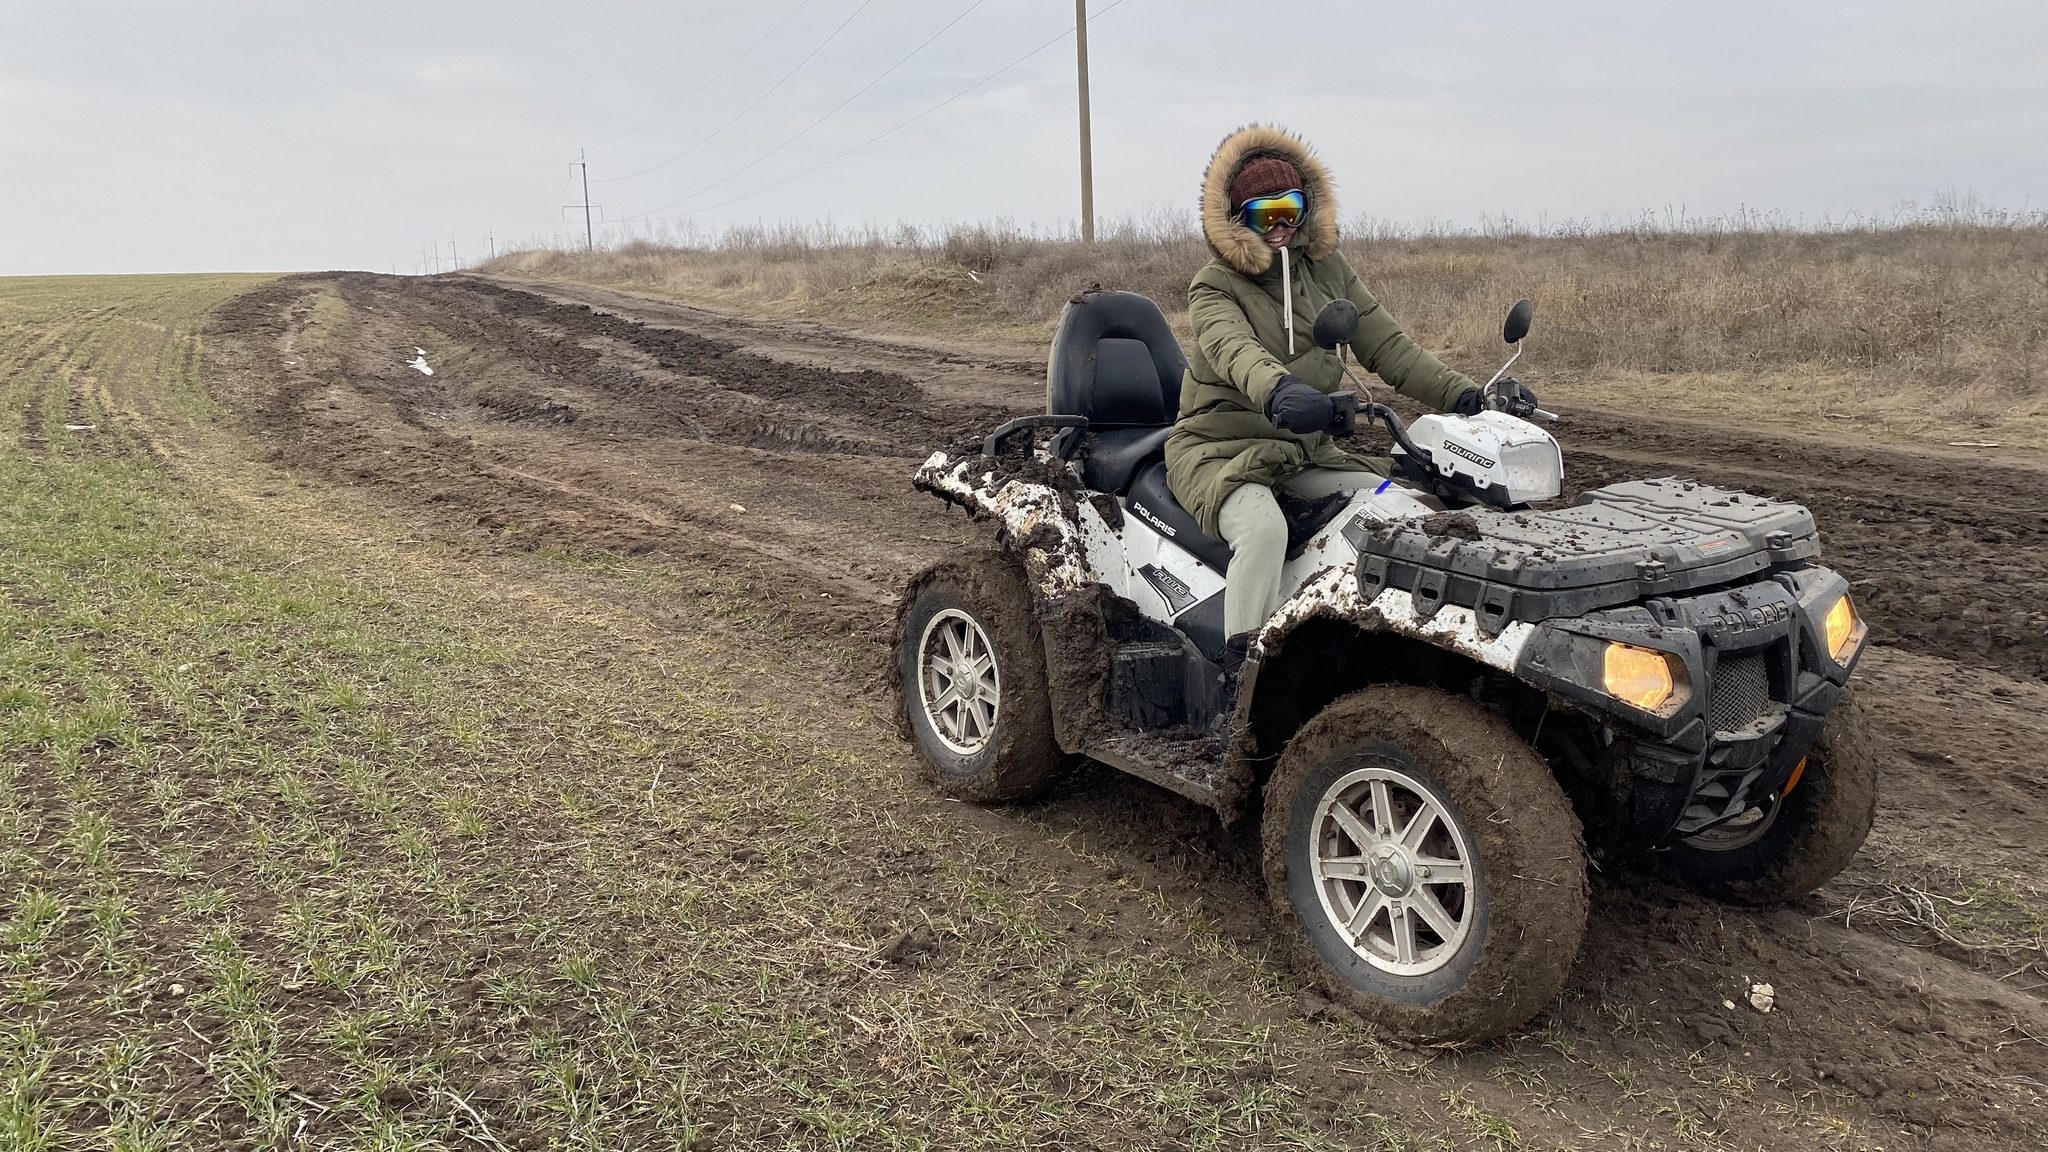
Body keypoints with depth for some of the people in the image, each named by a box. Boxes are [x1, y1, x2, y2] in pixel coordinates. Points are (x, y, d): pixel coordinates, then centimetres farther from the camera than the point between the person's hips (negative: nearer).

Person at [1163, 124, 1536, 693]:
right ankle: (1239, 679, -27)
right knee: (1263, 530, -34)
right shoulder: (1213, 286, -8)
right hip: (1219, 449, -6)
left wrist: (1464, 396, -9)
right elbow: (1235, 350, -31)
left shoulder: (1328, 270, 10)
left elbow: (1387, 344, 5)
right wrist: (1277, 392, -53)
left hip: (1309, 453, 6)